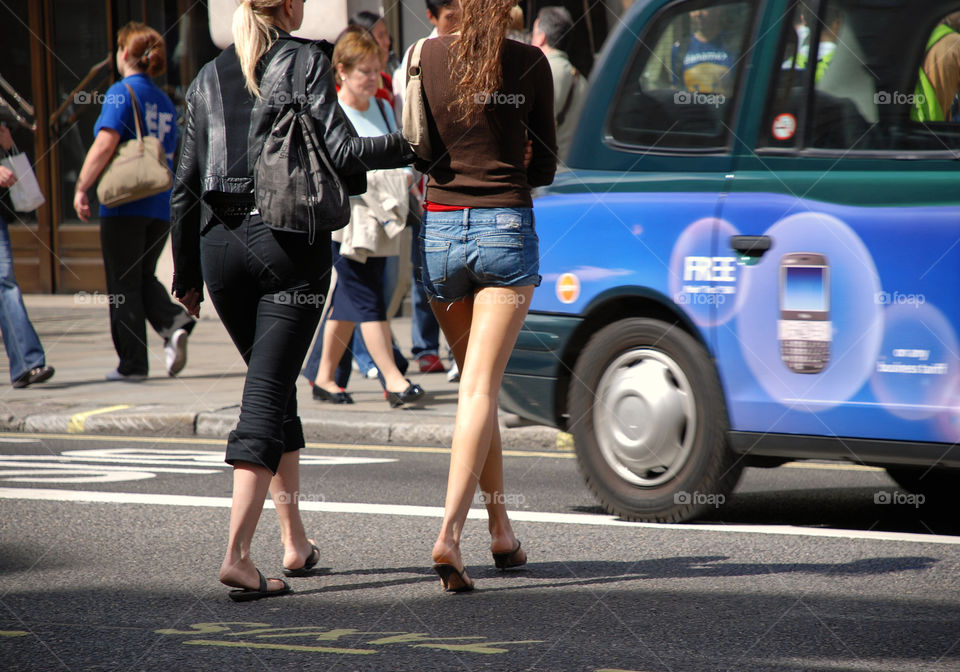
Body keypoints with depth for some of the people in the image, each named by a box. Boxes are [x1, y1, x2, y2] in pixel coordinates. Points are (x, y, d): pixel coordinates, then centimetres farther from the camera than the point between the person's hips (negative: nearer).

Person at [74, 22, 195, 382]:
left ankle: (132, 363, 2)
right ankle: (174, 323, -9)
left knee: (123, 285, 2)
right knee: (143, 277, 17)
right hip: (160, 206, 6)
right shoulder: (164, 102, 13)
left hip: (125, 204, -6)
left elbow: (105, 143, -20)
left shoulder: (122, 93, -9)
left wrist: (81, 188, -14)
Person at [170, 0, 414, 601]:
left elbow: (187, 184, 11)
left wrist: (187, 274, 16)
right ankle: (238, 553, -18)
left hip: (222, 242, 5)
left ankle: (295, 542, 24)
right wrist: (419, 144, -2)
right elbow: (342, 151, -13)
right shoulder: (305, 63, -3)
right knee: (269, 391, -6)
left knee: (272, 384, 19)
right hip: (290, 241, -5)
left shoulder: (210, 77, 11)